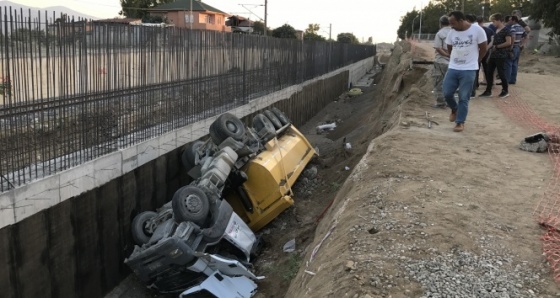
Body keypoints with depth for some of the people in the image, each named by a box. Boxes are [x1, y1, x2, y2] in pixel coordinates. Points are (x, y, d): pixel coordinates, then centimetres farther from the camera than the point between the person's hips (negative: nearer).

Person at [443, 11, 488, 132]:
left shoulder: (477, 30, -10)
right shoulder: (452, 33, 1)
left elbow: (483, 49, 1)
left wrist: (473, 61, 10)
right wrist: (456, 60, 15)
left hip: (469, 70, -4)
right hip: (452, 68, 4)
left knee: (463, 97, -1)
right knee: (447, 93, 0)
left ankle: (460, 122, 10)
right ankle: (455, 109, 29)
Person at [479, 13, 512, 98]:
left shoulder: (506, 30, -12)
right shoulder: (496, 30, 13)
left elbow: (508, 42, -18)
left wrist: (497, 46, -15)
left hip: (501, 56, -8)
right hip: (493, 55, 8)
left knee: (501, 73, 0)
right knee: (489, 72, 7)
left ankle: (505, 91, 16)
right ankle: (488, 91, 13)